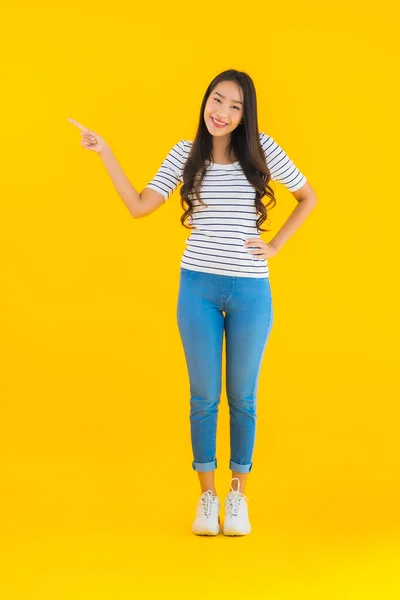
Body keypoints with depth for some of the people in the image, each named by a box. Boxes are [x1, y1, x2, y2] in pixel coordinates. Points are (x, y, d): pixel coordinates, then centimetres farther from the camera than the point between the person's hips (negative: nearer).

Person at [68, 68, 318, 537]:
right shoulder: (185, 154, 1)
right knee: (204, 397, 7)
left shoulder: (262, 150, -2)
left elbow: (308, 197, 8)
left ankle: (238, 495, 24)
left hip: (250, 291, -1)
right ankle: (206, 496, 21)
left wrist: (275, 246, 1)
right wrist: (105, 154, -8)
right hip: (198, 288, 1)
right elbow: (139, 206, -4)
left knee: (242, 397, 10)